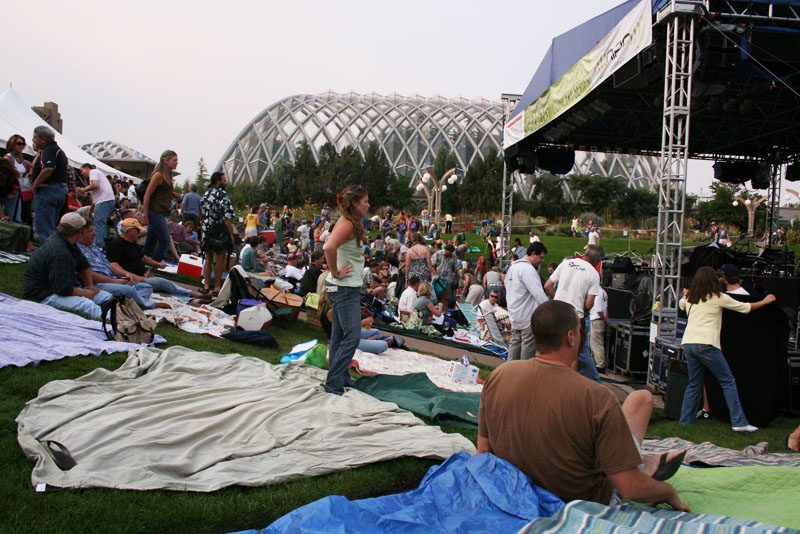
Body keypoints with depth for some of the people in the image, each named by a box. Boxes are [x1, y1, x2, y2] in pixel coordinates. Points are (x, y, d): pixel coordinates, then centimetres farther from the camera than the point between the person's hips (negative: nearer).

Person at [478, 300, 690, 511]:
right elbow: (631, 488, -25)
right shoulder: (597, 398, -29)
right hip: (585, 501, -4)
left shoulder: (499, 375, -14)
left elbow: (484, 450, -2)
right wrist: (669, 492, -3)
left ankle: (646, 462, 39)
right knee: (641, 398, 10)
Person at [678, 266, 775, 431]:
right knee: (728, 381, 3)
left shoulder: (689, 298, 15)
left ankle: (685, 421, 14)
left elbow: (681, 304, 39)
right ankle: (739, 422, -1)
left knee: (694, 384, 15)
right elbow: (744, 307, 10)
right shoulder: (718, 297, 1)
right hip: (706, 344, -6)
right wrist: (765, 301, 25)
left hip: (688, 343, 6)